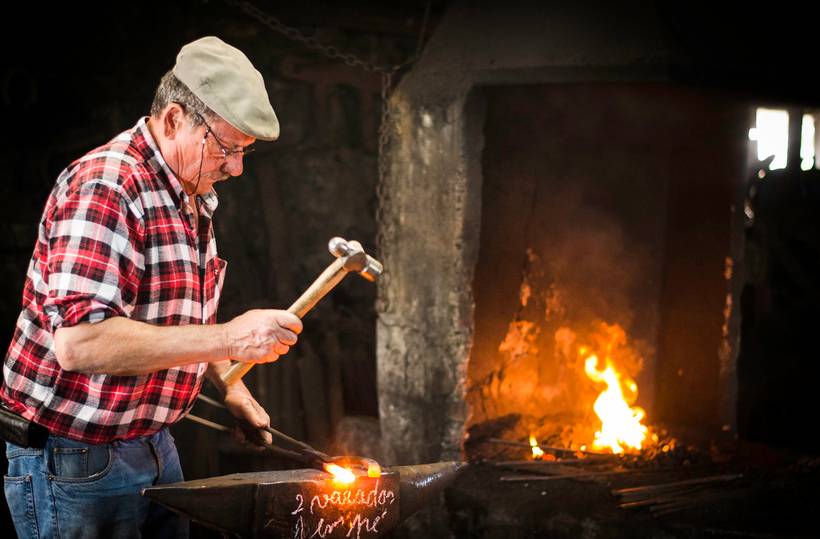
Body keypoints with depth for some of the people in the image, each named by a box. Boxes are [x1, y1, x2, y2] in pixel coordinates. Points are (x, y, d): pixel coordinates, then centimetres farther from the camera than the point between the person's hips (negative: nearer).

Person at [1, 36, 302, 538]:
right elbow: (79, 342, -34)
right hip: (72, 457, -9)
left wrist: (231, 387, 10)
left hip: (151, 439, 9)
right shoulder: (103, 188, -23)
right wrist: (229, 339, -32)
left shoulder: (194, 196, 8)